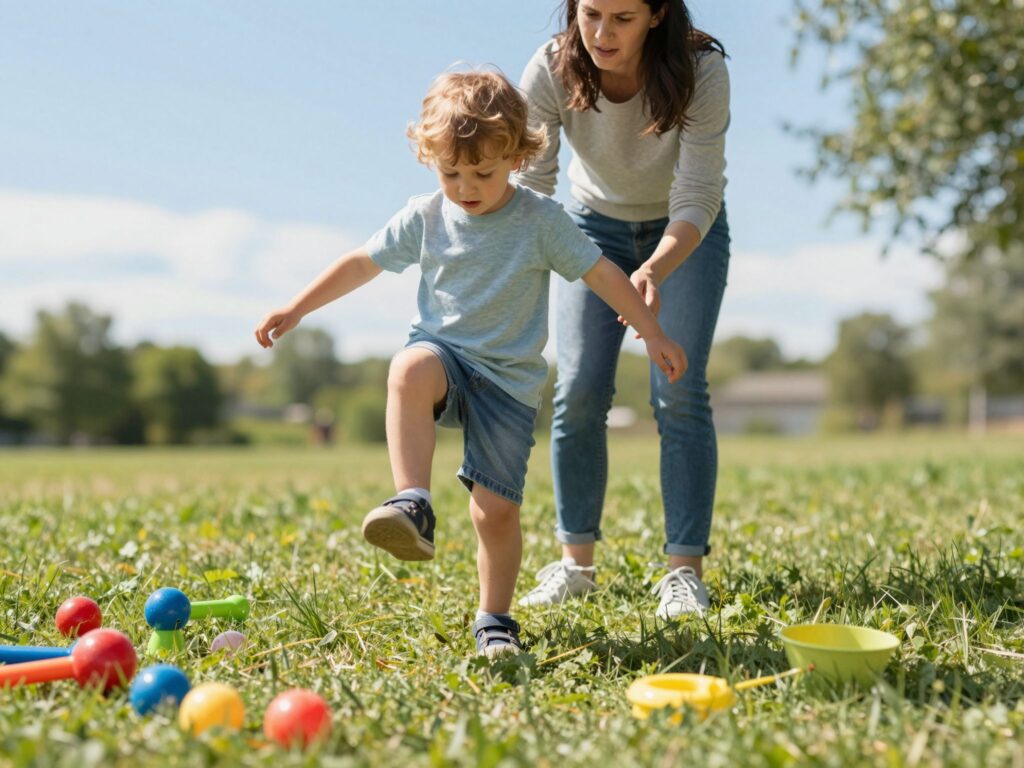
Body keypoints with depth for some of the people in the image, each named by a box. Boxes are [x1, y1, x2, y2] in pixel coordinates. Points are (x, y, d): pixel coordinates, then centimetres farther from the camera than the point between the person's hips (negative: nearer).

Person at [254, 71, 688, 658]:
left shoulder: (541, 221, -4)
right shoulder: (424, 218, 3)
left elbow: (603, 274, 0)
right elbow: (363, 263, 13)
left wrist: (654, 336, -2)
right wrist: (297, 309, 13)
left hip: (509, 379, -1)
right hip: (445, 354, 2)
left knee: (497, 510, -6)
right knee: (409, 371, -38)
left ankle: (495, 618, 16)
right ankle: (414, 506, -40)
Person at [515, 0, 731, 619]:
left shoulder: (700, 70, -31)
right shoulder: (551, 71, -26)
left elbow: (699, 197, -33)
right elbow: (530, 184, -28)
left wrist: (654, 270, -51)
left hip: (686, 232, -2)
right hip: (596, 224, 2)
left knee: (679, 394, -14)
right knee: (579, 392, -7)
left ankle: (686, 572, -6)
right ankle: (576, 563, 5)